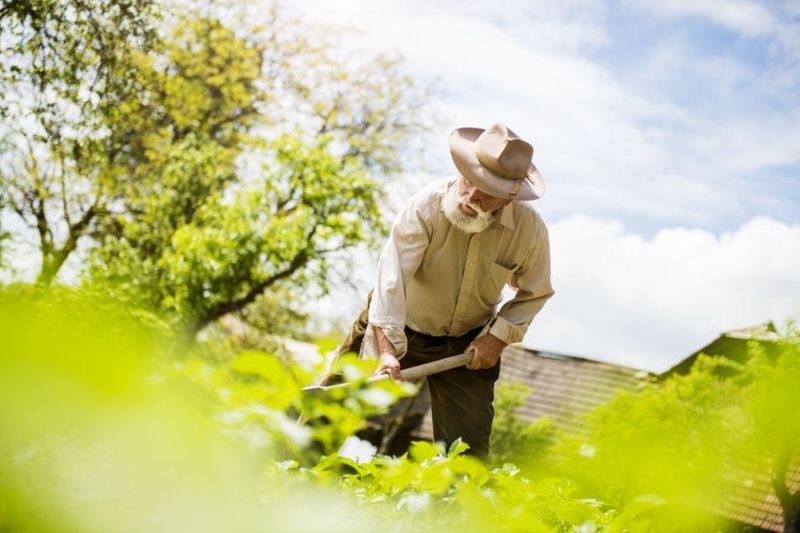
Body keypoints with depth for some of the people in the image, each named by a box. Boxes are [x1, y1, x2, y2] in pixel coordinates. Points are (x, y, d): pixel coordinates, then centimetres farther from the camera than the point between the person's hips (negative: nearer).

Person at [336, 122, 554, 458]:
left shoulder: (530, 230, -18)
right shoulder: (427, 205, -27)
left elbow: (534, 293, 1)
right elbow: (393, 273, -36)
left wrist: (500, 336, -12)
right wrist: (387, 349, -46)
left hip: (469, 343, 2)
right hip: (400, 327, -2)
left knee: (467, 448, 2)